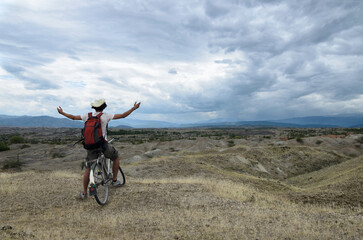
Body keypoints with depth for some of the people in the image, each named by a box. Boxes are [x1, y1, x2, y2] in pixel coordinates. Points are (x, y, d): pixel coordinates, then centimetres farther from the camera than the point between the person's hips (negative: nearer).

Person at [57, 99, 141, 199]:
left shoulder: (88, 116, 5)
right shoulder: (105, 116, -4)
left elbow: (73, 117, 13)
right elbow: (123, 115, -6)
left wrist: (62, 113, 29)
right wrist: (134, 108, 2)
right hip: (102, 145, -3)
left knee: (88, 169, 13)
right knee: (116, 157, 23)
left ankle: (84, 193, 19)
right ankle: (114, 180, 22)